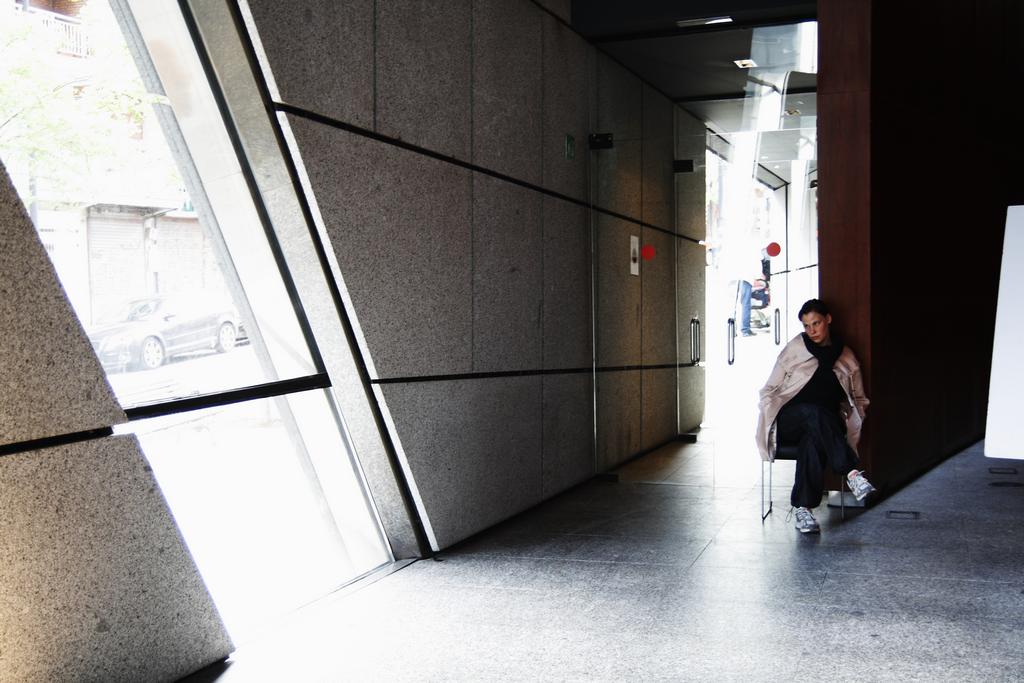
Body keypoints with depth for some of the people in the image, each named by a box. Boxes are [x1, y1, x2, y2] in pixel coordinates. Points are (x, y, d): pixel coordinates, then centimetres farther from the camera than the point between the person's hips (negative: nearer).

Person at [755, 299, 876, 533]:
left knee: (813, 440, -37)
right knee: (815, 413, -38)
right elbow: (770, 389, 9)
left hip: (827, 424, 1)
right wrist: (770, 420, -5)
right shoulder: (796, 348, 10)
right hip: (790, 421, -1)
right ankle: (852, 474, -48)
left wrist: (853, 421, 7)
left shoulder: (846, 356, 14)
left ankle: (804, 508, -40)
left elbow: (859, 398, 25)